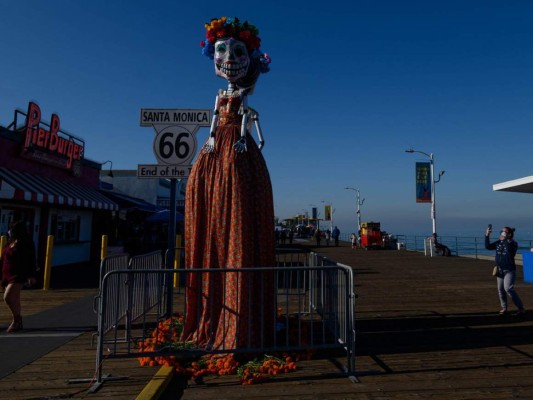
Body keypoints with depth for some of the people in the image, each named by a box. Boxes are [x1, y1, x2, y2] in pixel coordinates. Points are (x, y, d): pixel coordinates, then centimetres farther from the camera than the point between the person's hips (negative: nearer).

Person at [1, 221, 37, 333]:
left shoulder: (26, 244, -11)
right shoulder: (10, 243, 11)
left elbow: (31, 261, -12)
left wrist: (31, 276, -14)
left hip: (18, 276, -8)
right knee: (14, 300, 13)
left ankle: (17, 320, 0)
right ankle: (18, 323, 23)